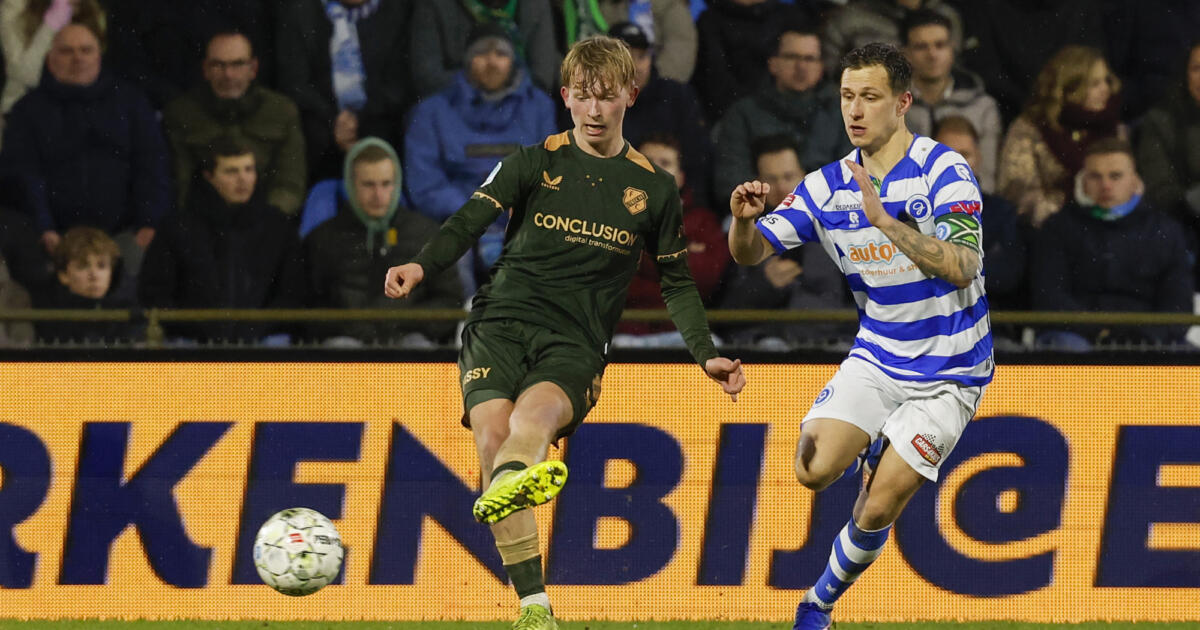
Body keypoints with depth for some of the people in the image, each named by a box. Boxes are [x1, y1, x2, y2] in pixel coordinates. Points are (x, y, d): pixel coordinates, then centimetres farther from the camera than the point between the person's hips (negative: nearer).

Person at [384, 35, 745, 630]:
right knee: (493, 431, -24)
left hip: (576, 342, 0)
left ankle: (508, 484, -71)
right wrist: (421, 265, -21)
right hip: (502, 319, 0)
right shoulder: (536, 162, 11)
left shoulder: (655, 188, 15)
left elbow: (676, 283, 23)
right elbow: (471, 220, -2)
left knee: (537, 409, -34)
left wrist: (706, 353, 10)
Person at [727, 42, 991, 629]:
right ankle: (873, 450, 16)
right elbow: (751, 252, -1)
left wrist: (885, 220, -40)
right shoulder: (828, 186, -2)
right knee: (815, 469, -18)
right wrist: (744, 220, -25)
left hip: (946, 375, -4)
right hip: (875, 357, 4)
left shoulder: (944, 172, -18)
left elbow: (962, 268, -30)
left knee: (875, 513, -7)